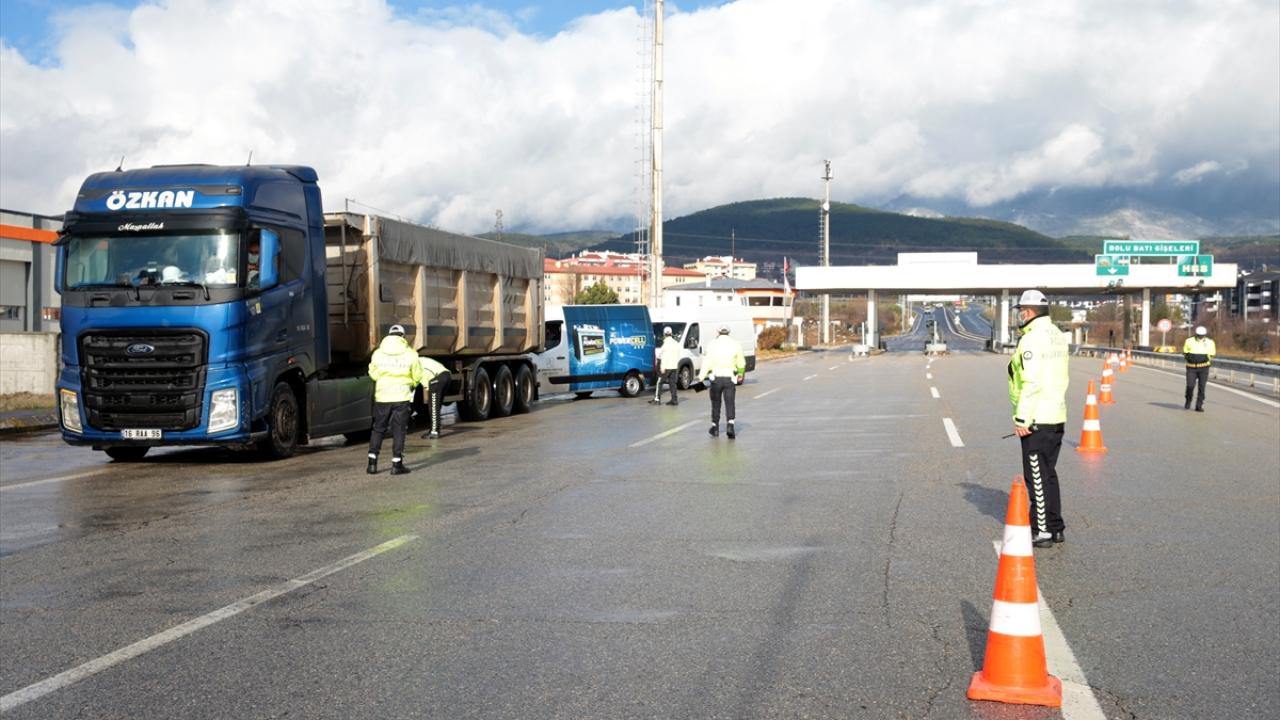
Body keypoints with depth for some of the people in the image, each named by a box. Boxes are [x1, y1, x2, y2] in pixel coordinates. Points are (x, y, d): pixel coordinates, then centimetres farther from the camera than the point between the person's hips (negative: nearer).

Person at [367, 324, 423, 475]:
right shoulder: (410, 354, -4)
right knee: (399, 430, 4)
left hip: (382, 396, 2)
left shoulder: (378, 353, 0)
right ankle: (397, 464, 3)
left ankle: (372, 463, 9)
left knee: (378, 429, 13)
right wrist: (411, 385, 22)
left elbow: (373, 374, 5)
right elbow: (417, 377, 1)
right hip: (402, 396, -2)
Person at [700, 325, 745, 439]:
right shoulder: (735, 345, 1)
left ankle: (715, 427, 21)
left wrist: (702, 377, -8)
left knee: (716, 403, 14)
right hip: (730, 378, 0)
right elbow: (741, 363, 10)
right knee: (730, 403, 0)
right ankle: (730, 425, -20)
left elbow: (707, 363, -8)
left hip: (716, 378, 0)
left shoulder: (712, 344, -3)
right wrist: (740, 374, 28)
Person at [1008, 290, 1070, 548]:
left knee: (1037, 477, -2)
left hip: (1037, 419, -9)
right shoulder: (1058, 335, 13)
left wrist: (1021, 418, -18)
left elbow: (1032, 383, -21)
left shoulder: (1032, 338, -16)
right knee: (1049, 474, 17)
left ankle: (1042, 531, 2)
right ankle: (1056, 527, 22)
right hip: (1057, 417, 9)